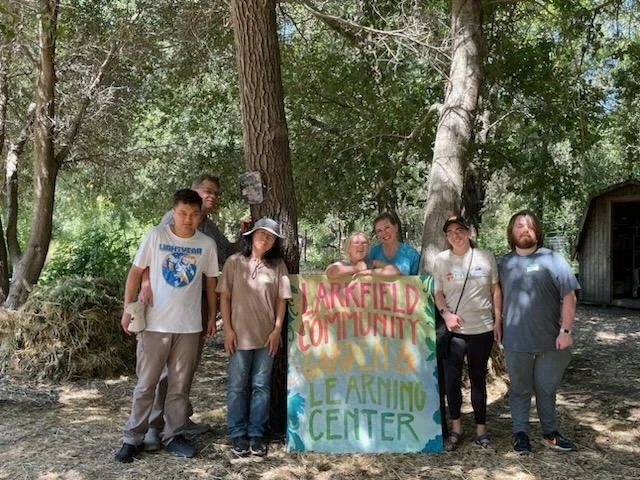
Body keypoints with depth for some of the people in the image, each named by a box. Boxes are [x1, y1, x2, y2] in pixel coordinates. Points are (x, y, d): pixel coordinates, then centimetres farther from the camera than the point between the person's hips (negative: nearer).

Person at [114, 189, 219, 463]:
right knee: (146, 385, 6)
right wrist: (128, 309, -5)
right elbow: (136, 272, -1)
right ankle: (132, 438, 18)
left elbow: (211, 281, 10)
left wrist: (212, 317, 11)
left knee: (180, 386, 11)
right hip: (155, 324, -2)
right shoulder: (155, 236, -6)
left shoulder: (207, 244, 1)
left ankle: (174, 436, 24)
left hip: (189, 326, 2)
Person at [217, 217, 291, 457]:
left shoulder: (278, 265, 4)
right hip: (240, 335, -1)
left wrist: (277, 330, -2)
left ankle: (256, 434, 19)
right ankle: (238, 434, 18)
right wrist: (228, 329, -5)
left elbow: (281, 300, 5)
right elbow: (224, 297, 1)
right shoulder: (234, 262, 0)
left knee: (261, 386, 8)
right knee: (237, 386, 6)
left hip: (266, 336, 1)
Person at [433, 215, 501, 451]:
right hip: (454, 329, 0)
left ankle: (481, 429, 23)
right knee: (451, 379, 4)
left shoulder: (485, 256, -1)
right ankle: (455, 427, 21)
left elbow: (495, 290, 6)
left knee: (478, 379, 11)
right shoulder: (441, 259, 0)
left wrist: (498, 320, 3)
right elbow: (437, 293, 4)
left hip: (482, 328, 0)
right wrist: (445, 313, -13)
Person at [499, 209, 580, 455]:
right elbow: (499, 298, 13)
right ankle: (520, 434, 24)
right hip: (515, 342, 1)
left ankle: (550, 433, 29)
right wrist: (498, 327, 8)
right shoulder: (504, 263, 6)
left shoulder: (552, 259, -3)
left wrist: (565, 330, -10)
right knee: (520, 390, 11)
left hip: (550, 341, -1)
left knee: (547, 389, 13)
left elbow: (569, 296, -5)